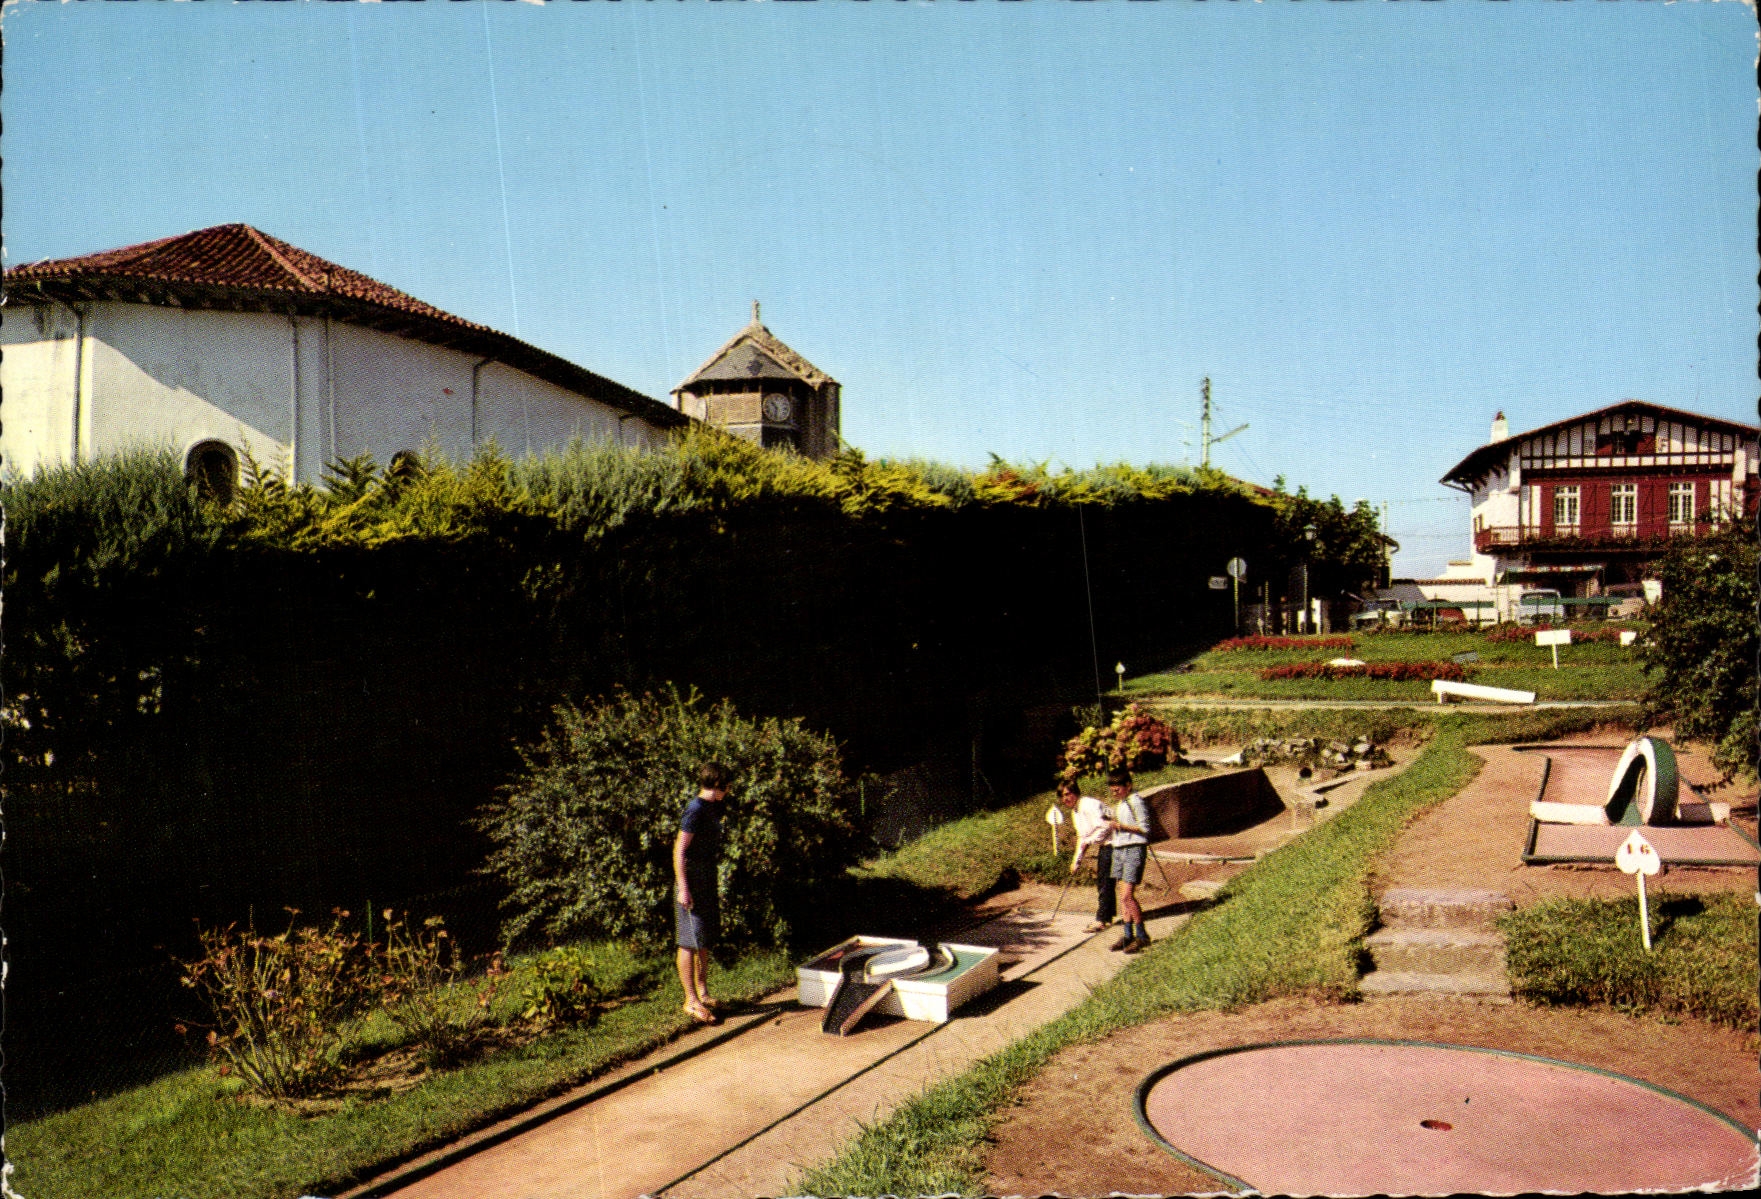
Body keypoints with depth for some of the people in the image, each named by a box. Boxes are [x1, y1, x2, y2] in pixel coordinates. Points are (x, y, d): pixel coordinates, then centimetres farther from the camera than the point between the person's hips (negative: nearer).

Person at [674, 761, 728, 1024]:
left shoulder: (712, 808, 14)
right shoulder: (695, 810, -15)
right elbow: (679, 850, -18)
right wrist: (683, 888, -23)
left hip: (707, 883, 10)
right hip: (692, 882, -10)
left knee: (705, 942, 15)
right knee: (690, 942, -6)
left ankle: (702, 993, 24)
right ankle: (691, 1000, -3)